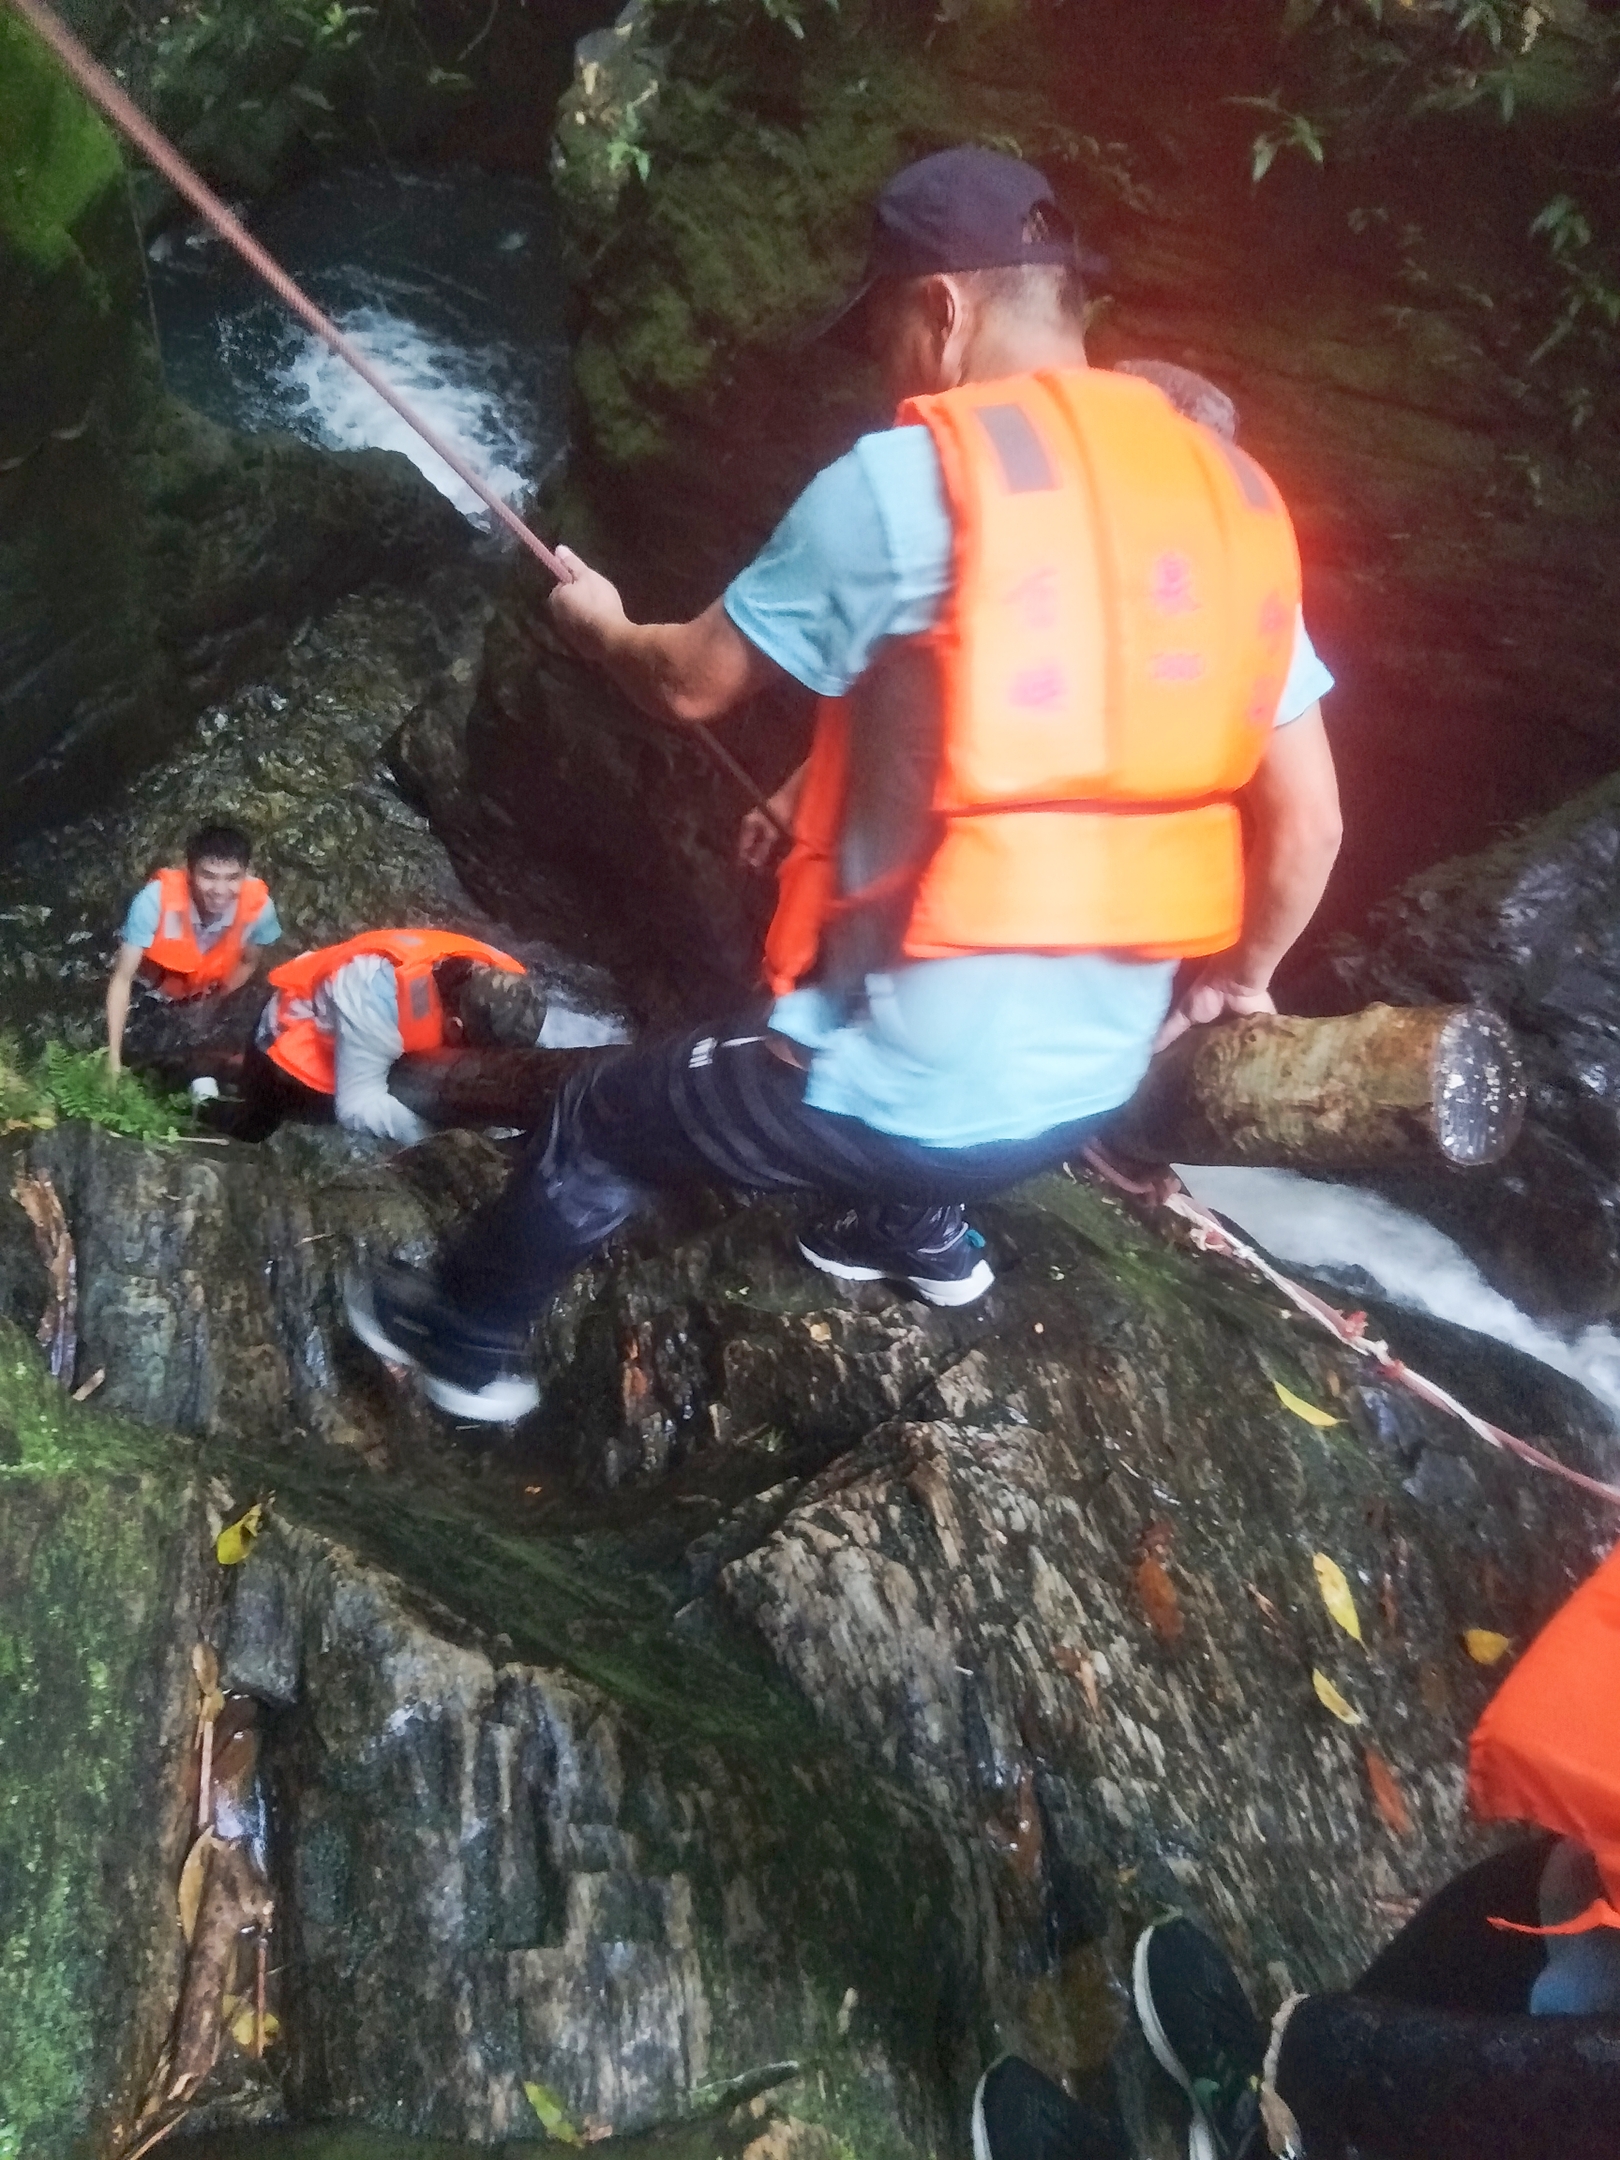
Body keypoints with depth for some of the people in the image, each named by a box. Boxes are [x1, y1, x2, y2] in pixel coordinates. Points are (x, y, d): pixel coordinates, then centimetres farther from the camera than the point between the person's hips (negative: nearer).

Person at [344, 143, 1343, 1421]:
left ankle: (465, 1341, 44)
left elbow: (692, 687, -2)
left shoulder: (908, 477, -13)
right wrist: (1228, 978, 22)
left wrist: (602, 626, 21)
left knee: (603, 1121, 21)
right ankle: (920, 1230, 48)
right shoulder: (1226, 497, 3)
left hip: (907, 1088, -6)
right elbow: (1309, 819, 4)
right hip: (1092, 1087, 6)